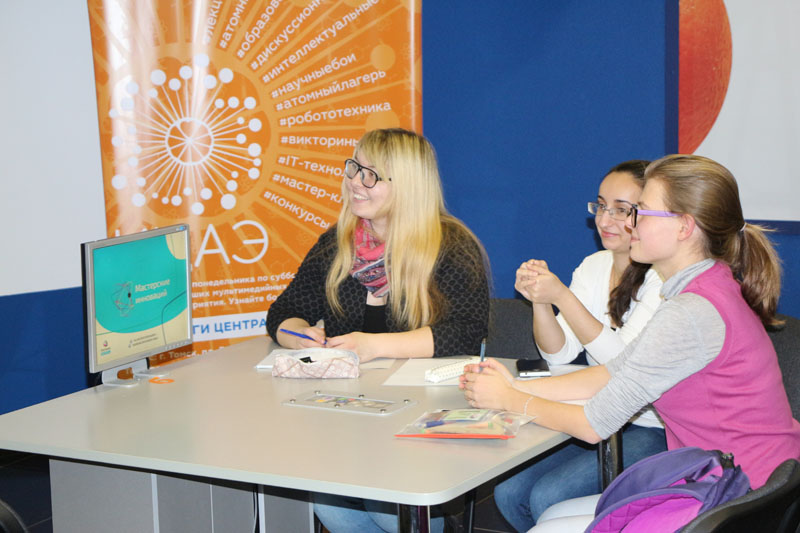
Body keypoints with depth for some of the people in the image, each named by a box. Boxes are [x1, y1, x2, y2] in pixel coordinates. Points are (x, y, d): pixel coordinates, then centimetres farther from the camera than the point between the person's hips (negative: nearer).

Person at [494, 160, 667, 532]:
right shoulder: (594, 266, 7)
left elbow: (623, 359, -23)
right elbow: (559, 353, 2)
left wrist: (561, 295, -28)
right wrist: (539, 301, -18)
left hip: (652, 431, -7)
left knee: (548, 497, -22)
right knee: (508, 491, -10)